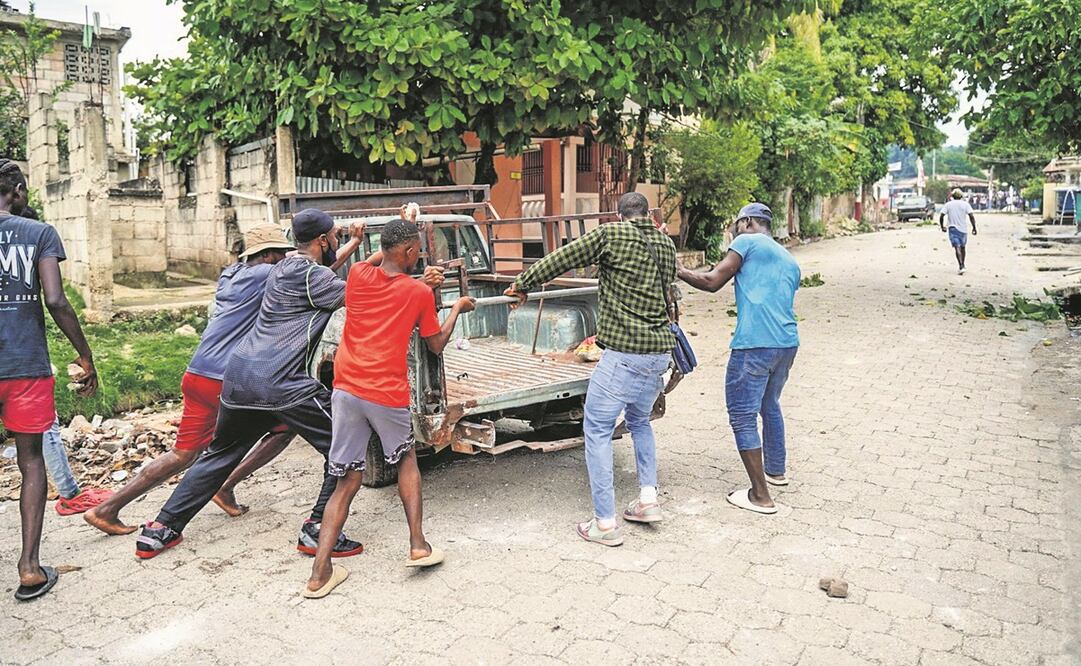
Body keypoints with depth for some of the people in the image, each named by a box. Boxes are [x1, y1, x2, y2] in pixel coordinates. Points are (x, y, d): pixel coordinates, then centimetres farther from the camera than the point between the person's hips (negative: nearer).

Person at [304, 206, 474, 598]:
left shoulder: (357, 276, 7)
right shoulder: (419, 292, -1)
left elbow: (377, 260, 33)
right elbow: (437, 346, 11)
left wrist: (404, 224, 42)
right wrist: (457, 309, 26)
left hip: (346, 390, 3)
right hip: (388, 395, -3)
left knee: (347, 481, 11)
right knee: (405, 459, 24)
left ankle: (320, 573, 3)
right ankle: (418, 545, 18)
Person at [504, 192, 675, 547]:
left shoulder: (611, 234, -4)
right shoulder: (666, 245, 13)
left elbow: (559, 259, -1)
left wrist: (523, 284, 12)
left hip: (624, 352, -7)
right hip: (660, 350, 7)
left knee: (597, 431, 1)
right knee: (639, 420, 28)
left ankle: (605, 523, 1)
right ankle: (648, 499, 23)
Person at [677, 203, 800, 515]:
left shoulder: (747, 242, 1)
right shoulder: (790, 261, 23)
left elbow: (712, 282, -5)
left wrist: (679, 271, 8)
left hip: (755, 345, -8)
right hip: (788, 343, 8)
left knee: (742, 416, 0)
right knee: (770, 406, 27)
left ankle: (760, 496, 1)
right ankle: (775, 470, 43)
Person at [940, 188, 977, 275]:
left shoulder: (948, 204, 2)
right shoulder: (965, 204, 2)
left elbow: (941, 216, -5)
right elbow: (971, 216, -8)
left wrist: (942, 226, 9)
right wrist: (974, 227, -3)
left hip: (953, 228, -2)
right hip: (963, 229, 2)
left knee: (957, 247, -11)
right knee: (962, 247, 19)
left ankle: (961, 266, -26)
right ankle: (962, 265, 32)